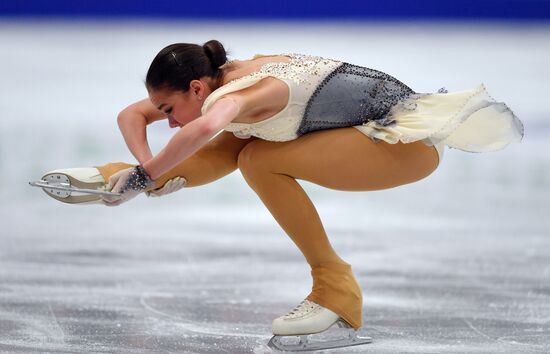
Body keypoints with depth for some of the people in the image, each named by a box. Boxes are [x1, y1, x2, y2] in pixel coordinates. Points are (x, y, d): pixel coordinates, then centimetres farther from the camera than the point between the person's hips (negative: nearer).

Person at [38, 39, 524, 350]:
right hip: (379, 124, 9)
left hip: (410, 141, -9)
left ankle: (334, 287, -13)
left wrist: (144, 176, -37)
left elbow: (204, 127, -49)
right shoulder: (211, 84, 0)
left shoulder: (239, 92, -27)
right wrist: (146, 169, -14)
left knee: (259, 161, -19)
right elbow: (132, 115, 4)